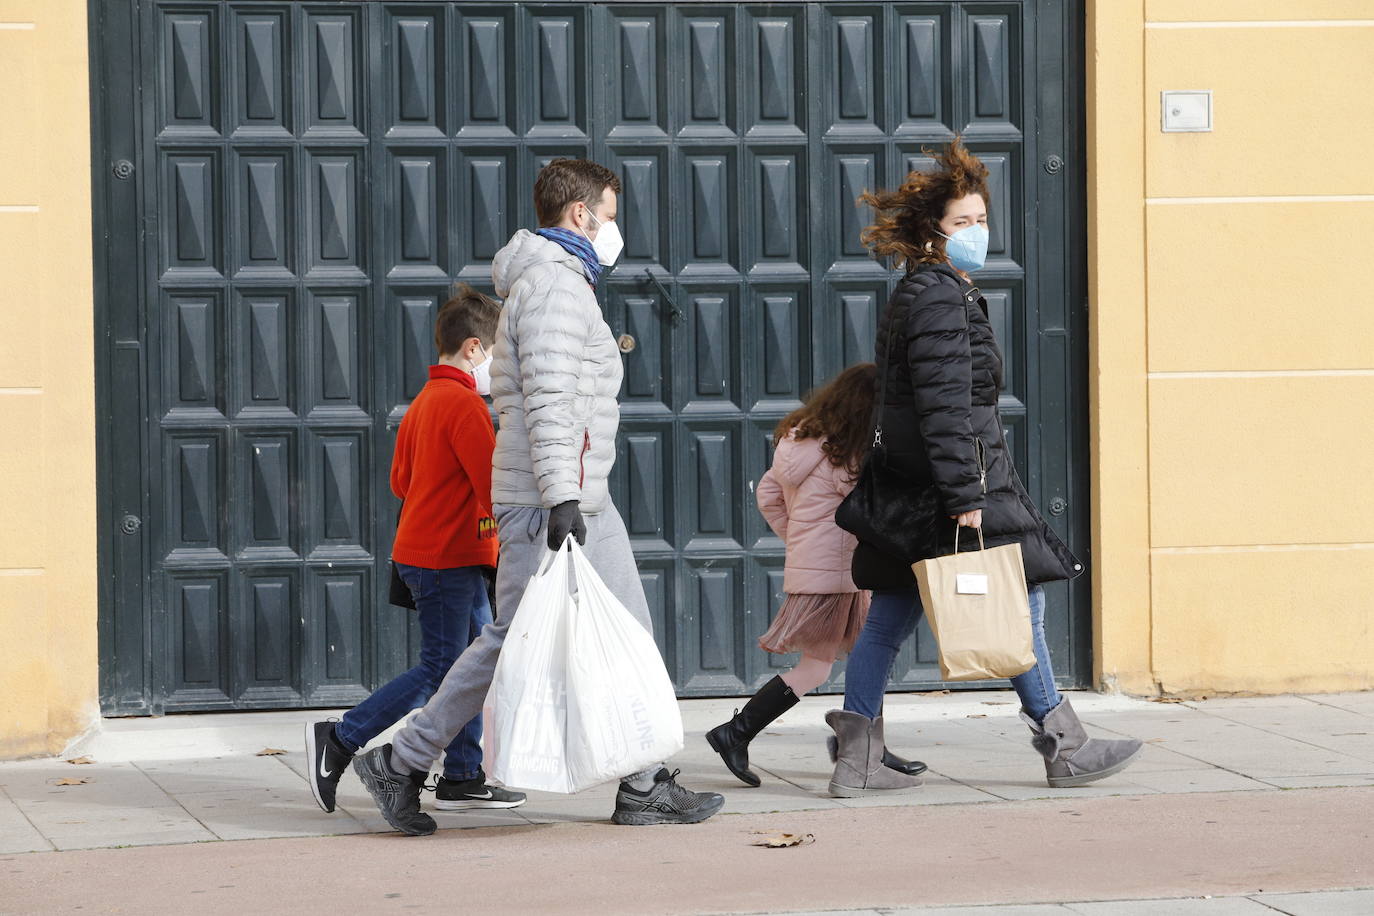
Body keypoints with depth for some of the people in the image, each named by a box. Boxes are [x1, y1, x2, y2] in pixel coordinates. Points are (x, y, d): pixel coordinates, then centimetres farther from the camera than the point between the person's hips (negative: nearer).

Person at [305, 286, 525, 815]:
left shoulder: (424, 401, 15)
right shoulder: (463, 404, -15)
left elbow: (401, 480, 20)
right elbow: (494, 485, -19)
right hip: (446, 558, -10)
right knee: (438, 672, -7)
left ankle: (463, 780, 9)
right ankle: (339, 741, -4)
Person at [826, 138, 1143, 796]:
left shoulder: (910, 296, 18)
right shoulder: (940, 300, -15)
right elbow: (945, 408, -22)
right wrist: (965, 498, -24)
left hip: (908, 491, 10)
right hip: (945, 489, -10)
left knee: (888, 618, 8)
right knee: (1018, 601, 0)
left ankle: (855, 759, 8)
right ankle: (1063, 747, 8)